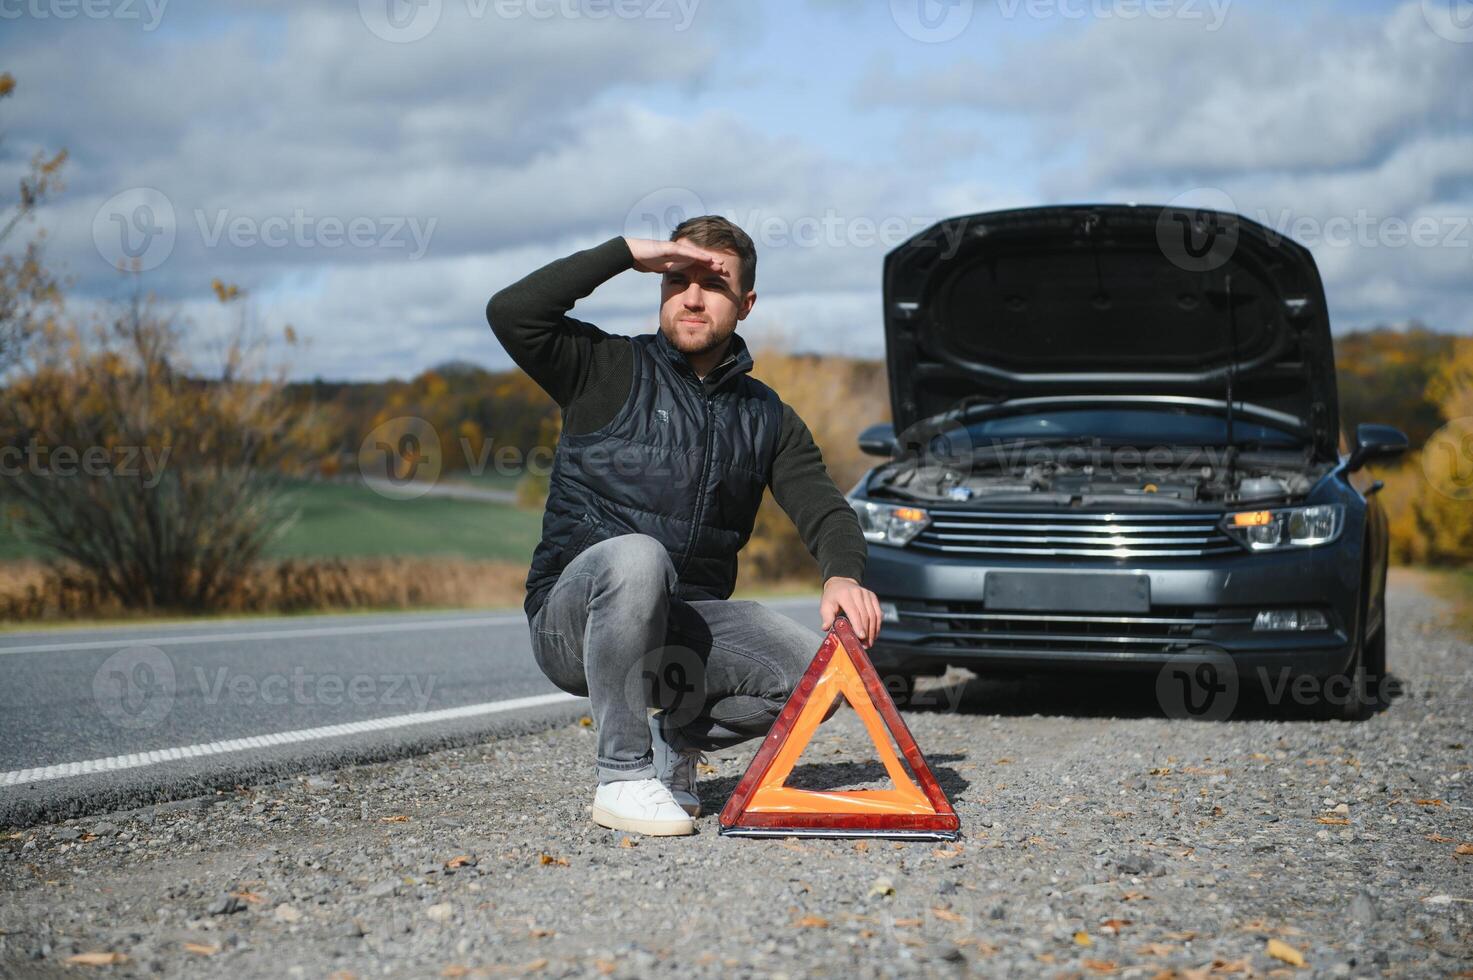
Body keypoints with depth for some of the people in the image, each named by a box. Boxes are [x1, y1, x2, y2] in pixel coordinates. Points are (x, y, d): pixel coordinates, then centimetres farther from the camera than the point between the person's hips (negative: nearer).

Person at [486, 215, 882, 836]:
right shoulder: (610, 370, 4)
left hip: (688, 622, 4)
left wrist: (844, 575, -19)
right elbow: (511, 314, -13)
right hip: (573, 616, -4)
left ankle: (678, 739, 8)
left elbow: (823, 509, 4)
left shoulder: (767, 417, 16)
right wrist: (627, 253, -10)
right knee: (637, 557, -38)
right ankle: (623, 775, -25)